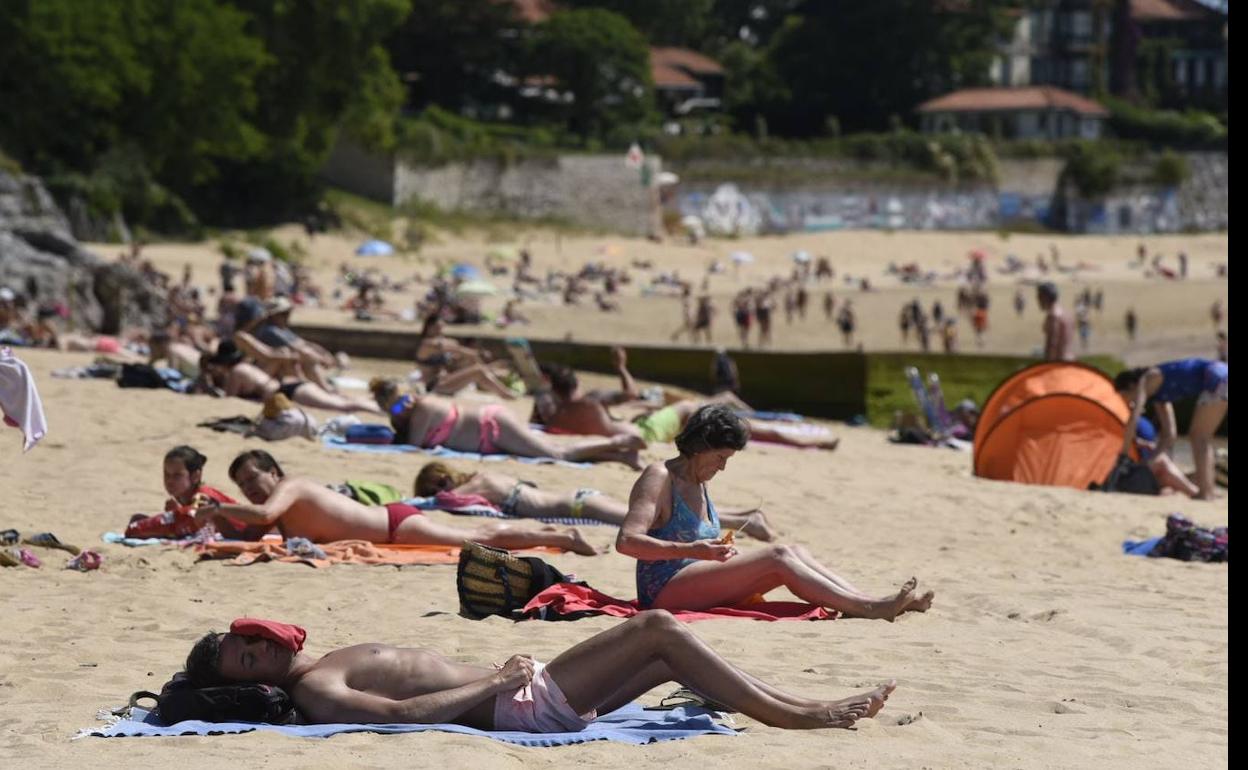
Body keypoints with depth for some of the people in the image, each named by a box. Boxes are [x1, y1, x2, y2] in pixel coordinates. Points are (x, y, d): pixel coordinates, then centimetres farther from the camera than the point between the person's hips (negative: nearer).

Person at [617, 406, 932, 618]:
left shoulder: (697, 485, 20)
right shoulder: (659, 479, -8)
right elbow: (626, 541, -20)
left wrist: (719, 552, 7)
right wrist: (690, 550, -28)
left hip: (696, 589, 9)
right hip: (665, 590, -9)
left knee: (793, 553, -7)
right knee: (777, 557, -22)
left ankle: (870, 602, -18)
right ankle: (867, 608, -28)